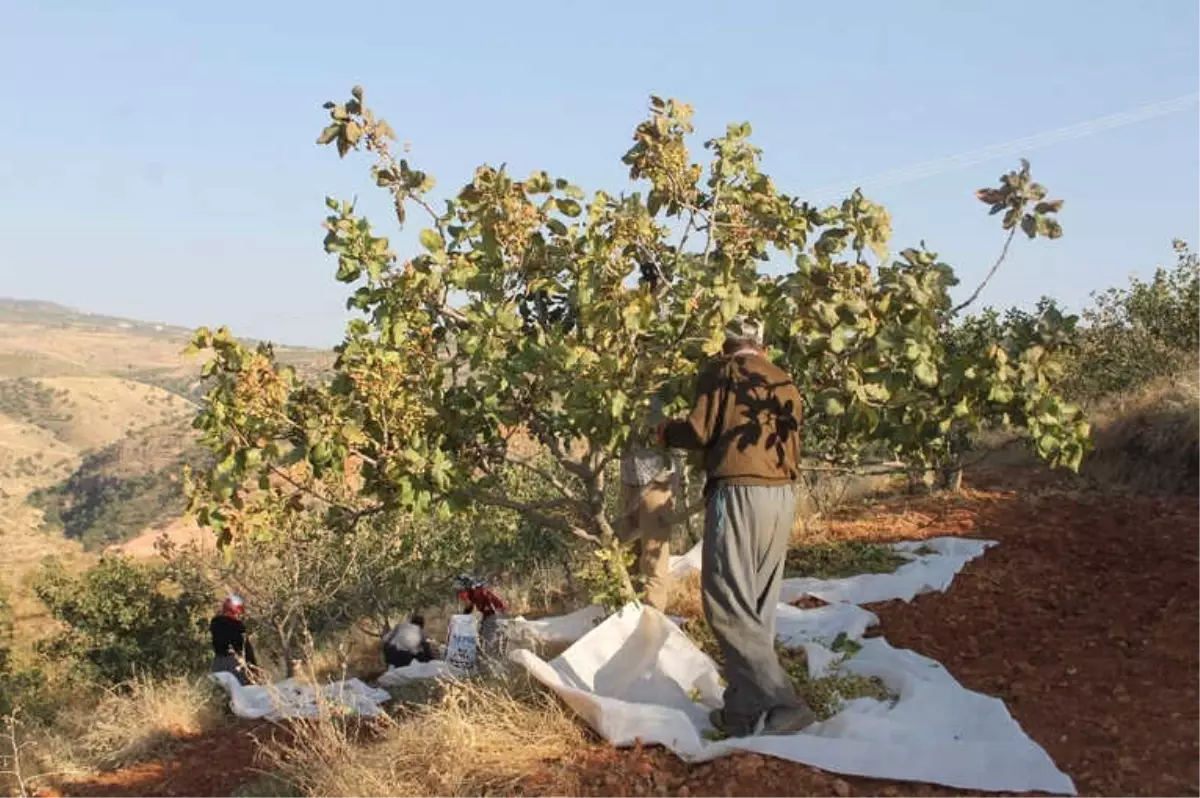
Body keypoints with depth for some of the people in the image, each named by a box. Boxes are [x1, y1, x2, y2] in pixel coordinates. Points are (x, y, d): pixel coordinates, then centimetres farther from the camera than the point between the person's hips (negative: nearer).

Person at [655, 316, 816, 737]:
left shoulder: (721, 371, 3)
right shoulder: (785, 382, 19)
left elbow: (699, 431, -5)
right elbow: (792, 445, 20)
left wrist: (666, 430, 15)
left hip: (739, 492, -7)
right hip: (783, 495, 7)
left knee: (729, 603, -8)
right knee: (758, 606, 12)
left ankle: (777, 705, -16)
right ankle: (748, 705, 14)